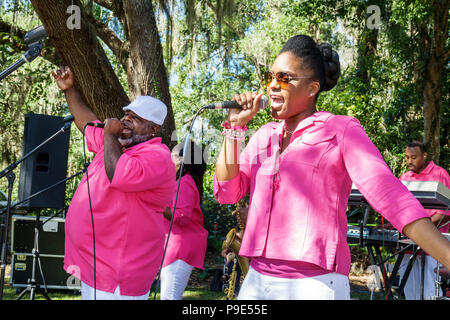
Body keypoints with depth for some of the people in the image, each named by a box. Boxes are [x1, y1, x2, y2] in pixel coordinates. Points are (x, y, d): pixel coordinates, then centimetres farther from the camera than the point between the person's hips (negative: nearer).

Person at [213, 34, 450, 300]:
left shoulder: (341, 130, -1)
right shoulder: (264, 135, 15)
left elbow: (389, 194, -13)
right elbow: (227, 192, 9)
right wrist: (235, 127, 3)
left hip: (315, 283, -5)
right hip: (257, 280, 5)